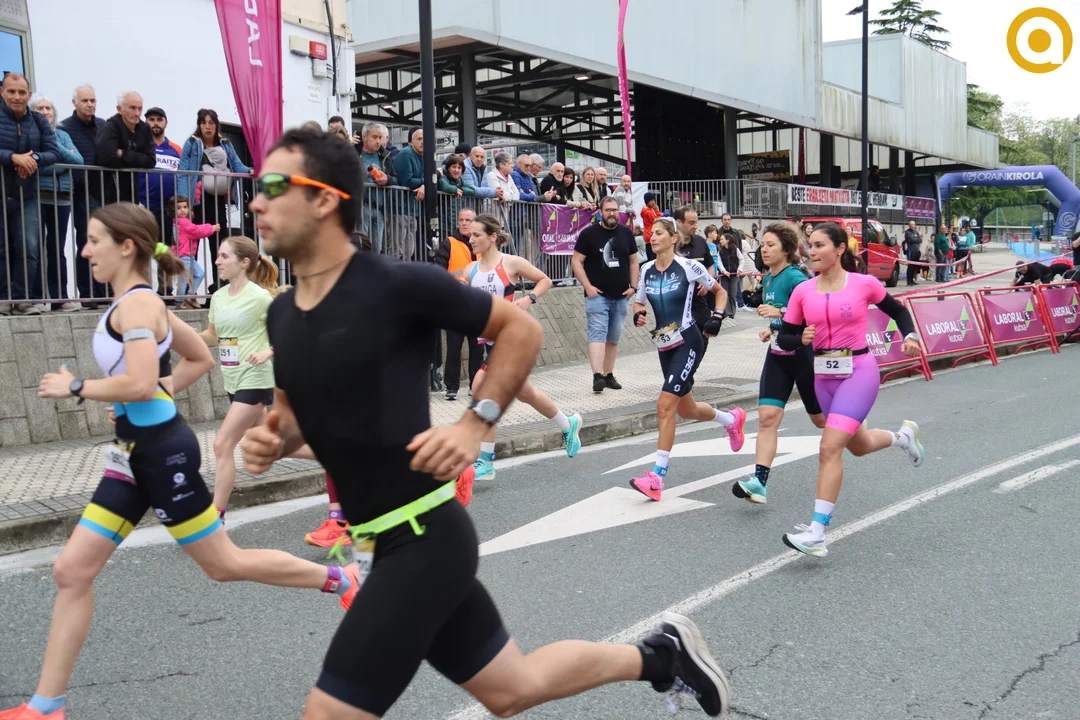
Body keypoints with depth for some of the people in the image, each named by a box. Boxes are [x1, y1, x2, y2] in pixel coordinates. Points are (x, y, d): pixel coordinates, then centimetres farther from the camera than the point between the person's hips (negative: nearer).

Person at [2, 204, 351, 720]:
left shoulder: (136, 302, -16)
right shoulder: (139, 301, 13)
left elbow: (140, 384, -28)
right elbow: (201, 359, 21)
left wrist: (74, 387, -15)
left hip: (163, 452, -10)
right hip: (135, 453, 10)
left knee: (224, 564, 4)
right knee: (72, 570, 7)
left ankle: (338, 580, 22)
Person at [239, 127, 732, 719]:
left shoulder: (399, 284, -16)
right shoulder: (281, 314, 5)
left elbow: (522, 329, -6)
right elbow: (296, 411, 20)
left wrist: (476, 424, -14)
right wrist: (271, 438, -1)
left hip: (424, 538, -8)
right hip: (381, 542, 8)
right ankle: (659, 655, 40)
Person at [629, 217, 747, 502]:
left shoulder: (689, 266, -8)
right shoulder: (647, 270, 5)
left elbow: (720, 291, 6)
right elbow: (639, 302, 18)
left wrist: (717, 317, -11)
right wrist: (638, 314, -5)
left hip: (688, 343, -7)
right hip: (664, 347, 7)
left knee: (665, 406, -18)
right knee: (686, 409, 18)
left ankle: (657, 477, -14)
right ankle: (732, 419, 49)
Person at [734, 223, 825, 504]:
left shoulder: (795, 278, -18)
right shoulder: (768, 279, 7)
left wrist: (780, 313, -32)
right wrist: (771, 329, 5)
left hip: (803, 354, -6)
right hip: (778, 355, 6)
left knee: (821, 419, 12)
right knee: (767, 417, -10)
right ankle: (759, 481, -15)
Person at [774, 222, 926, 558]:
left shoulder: (864, 284, -6)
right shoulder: (802, 292, -1)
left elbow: (897, 310, 11)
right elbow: (783, 338, 2)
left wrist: (909, 336, -5)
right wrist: (802, 339, -18)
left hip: (860, 372, -5)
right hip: (824, 377, 5)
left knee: (829, 448, -18)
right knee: (858, 446, 22)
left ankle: (817, 533, -14)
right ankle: (903, 435, 56)